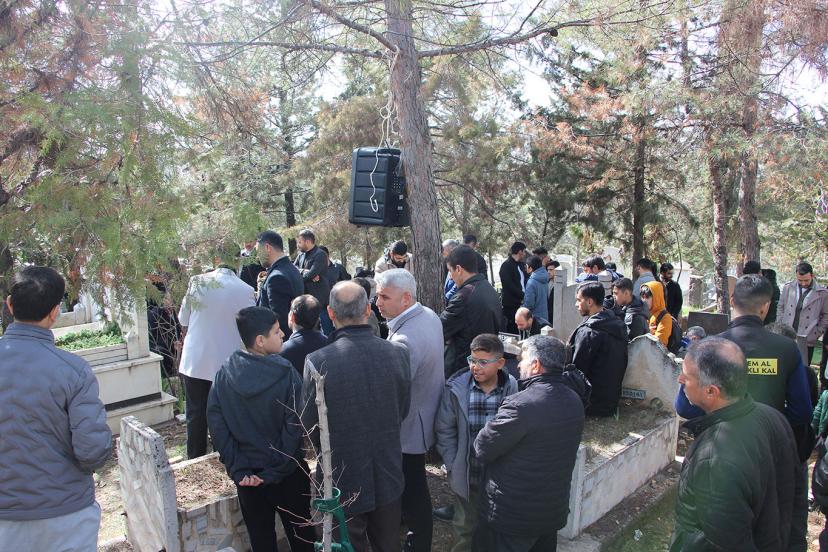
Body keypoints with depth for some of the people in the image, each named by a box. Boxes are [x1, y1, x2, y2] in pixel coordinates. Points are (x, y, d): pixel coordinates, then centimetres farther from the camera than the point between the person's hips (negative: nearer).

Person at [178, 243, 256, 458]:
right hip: (228, 363, -1)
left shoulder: (197, 282, -8)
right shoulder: (246, 291, -11)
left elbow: (183, 321, 2)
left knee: (196, 414, 13)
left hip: (195, 360, 1)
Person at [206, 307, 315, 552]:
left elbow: (217, 426, -9)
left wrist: (237, 469, -6)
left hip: (248, 476, 3)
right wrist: (276, 471, -13)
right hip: (289, 475, -3)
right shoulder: (286, 374, -18)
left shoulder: (224, 375, -8)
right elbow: (294, 428, -20)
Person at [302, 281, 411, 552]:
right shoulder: (398, 353, -14)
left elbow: (311, 424, -9)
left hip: (343, 481, -3)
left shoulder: (317, 362, -24)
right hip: (388, 477, 3)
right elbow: (402, 412, 0)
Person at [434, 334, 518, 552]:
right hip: (467, 475, 0)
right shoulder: (455, 389, -12)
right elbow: (445, 431, -5)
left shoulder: (512, 389, -12)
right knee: (465, 526, 19)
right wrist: (453, 467, -6)